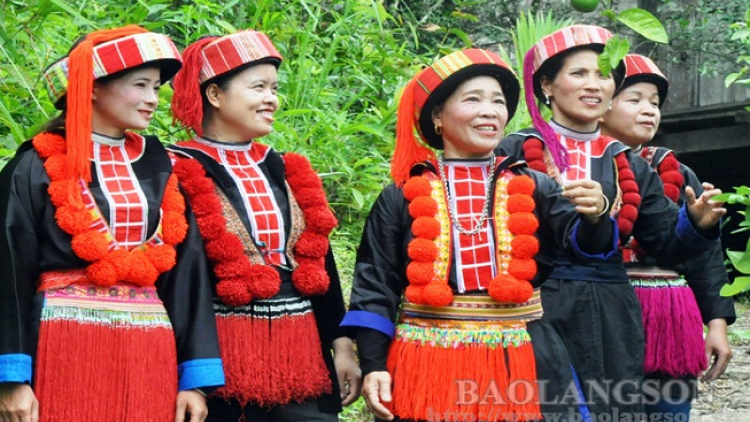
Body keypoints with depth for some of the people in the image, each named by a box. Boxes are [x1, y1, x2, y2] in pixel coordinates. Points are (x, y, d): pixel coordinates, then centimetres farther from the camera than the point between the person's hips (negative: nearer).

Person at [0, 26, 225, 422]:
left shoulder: (156, 166, 12)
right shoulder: (38, 165, 0)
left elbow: (185, 268, 10)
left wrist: (195, 377, 3)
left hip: (150, 354, 4)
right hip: (65, 347, -4)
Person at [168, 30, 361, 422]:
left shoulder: (289, 173, 15)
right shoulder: (181, 175, -5)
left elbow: (319, 263, 16)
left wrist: (342, 346, 11)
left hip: (301, 355, 5)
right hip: (217, 352, -5)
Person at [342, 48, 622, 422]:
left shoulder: (533, 188, 6)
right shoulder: (402, 197, 2)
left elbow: (583, 243, -7)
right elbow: (375, 285, 3)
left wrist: (594, 214, -29)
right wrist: (373, 365, -5)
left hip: (519, 366, 1)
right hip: (428, 367, -1)